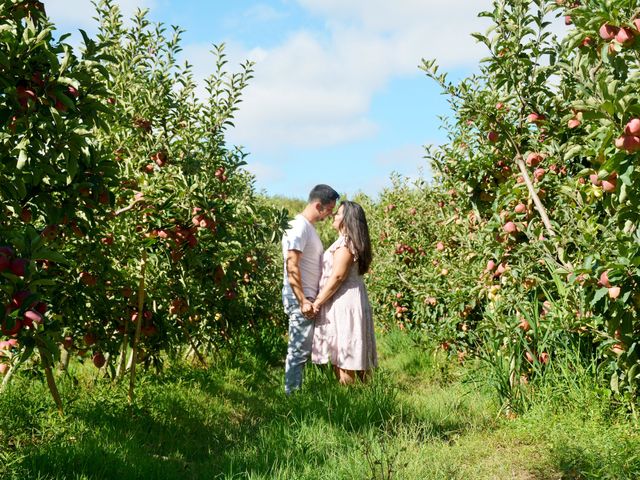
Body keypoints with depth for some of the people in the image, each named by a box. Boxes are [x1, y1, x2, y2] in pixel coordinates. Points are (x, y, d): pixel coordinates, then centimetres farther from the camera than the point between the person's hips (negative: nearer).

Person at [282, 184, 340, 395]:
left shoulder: (309, 227, 16)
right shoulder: (299, 227, -14)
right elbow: (292, 266, -20)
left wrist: (309, 299, 15)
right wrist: (303, 301, -22)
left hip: (308, 298, 10)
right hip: (300, 299, -10)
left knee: (301, 349, 11)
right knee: (300, 349, -6)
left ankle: (294, 393, 17)